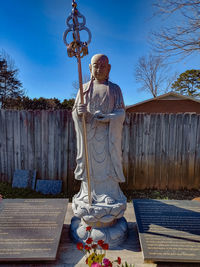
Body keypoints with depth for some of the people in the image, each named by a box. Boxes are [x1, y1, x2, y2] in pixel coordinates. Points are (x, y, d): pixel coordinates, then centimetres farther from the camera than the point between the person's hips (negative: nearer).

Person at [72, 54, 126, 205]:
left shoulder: (115, 89, 9)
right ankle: (88, 192, 13)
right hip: (89, 133, 1)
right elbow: (75, 112, 5)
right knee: (89, 162, 2)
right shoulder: (84, 89, 11)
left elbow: (121, 112, 0)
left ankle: (110, 193, 10)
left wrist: (107, 117, -19)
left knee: (108, 161, -1)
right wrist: (79, 112, -19)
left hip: (107, 134, -1)